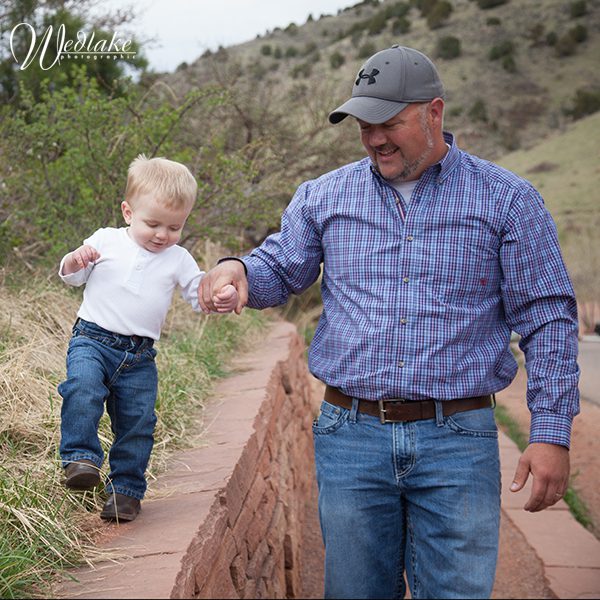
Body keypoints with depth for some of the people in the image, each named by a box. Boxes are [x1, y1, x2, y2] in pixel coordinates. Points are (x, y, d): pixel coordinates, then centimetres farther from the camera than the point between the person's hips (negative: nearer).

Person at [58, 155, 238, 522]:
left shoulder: (178, 259, 7)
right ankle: (81, 457, -19)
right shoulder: (105, 241, 2)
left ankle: (126, 488, 18)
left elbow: (199, 293, 5)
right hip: (92, 339, -2)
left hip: (140, 357, 2)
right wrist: (75, 261, -15)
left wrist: (223, 298, -18)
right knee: (83, 388, -30)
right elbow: (72, 277, 9)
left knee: (138, 421, 4)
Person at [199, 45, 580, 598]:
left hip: (457, 444, -2)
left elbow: (547, 319, 0)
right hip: (350, 436, 3)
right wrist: (238, 269, -10)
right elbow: (280, 272, 15)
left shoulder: (507, 199, 0)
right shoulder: (325, 196, 8)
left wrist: (551, 433, -7)